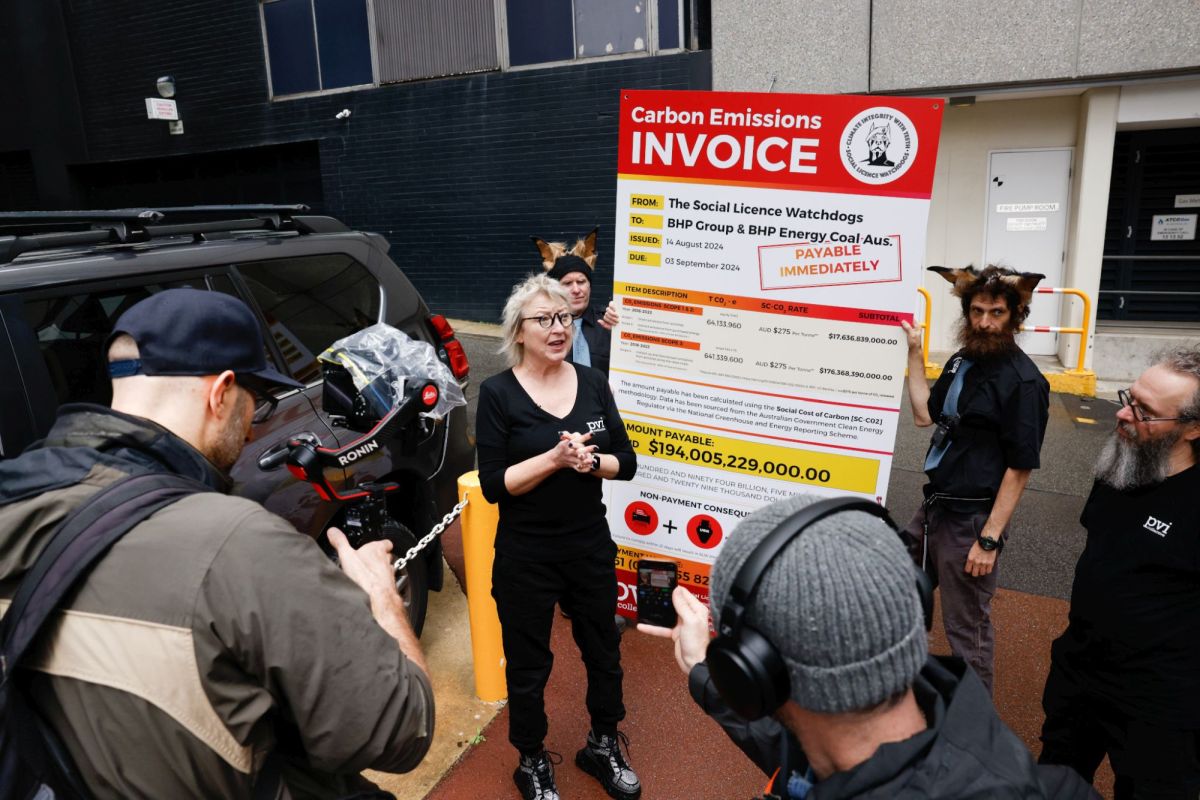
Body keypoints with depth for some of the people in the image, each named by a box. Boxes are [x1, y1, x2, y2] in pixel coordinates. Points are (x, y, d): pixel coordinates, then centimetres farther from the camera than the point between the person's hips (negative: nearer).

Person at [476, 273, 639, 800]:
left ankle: (603, 747, 45)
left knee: (604, 652, 19)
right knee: (528, 666, 14)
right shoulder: (498, 393, -12)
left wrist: (590, 461, -19)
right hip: (526, 556, -4)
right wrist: (554, 458, -26)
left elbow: (625, 462, 1)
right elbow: (492, 484, -15)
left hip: (591, 545, 4)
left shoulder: (592, 382, -1)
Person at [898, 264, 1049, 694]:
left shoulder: (1022, 380, -17)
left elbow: (1021, 467, -16)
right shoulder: (962, 360, 5)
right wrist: (915, 352, 6)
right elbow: (925, 414, 10)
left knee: (967, 628, 5)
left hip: (971, 519, -8)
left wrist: (990, 538, -17)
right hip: (934, 506, 8)